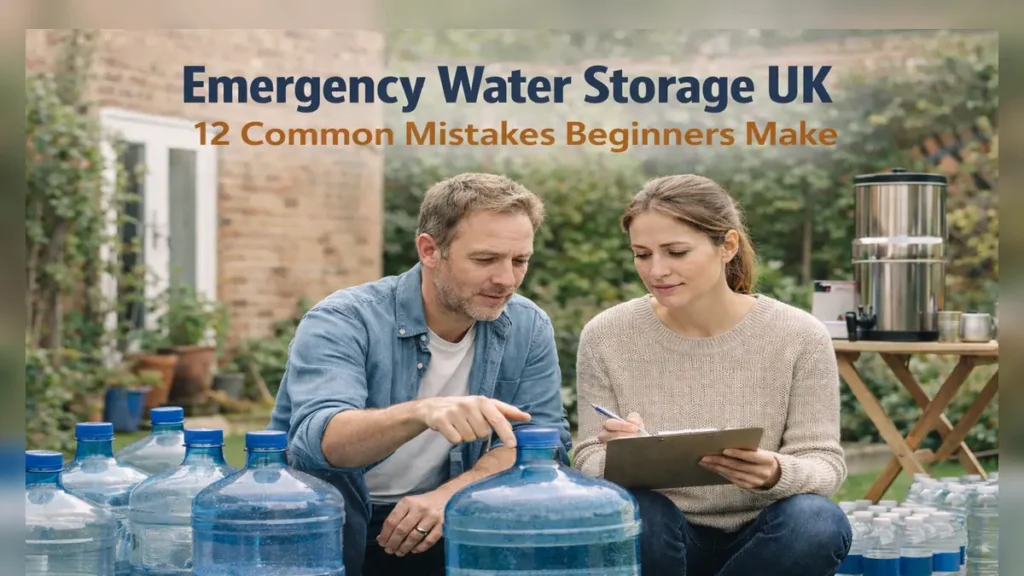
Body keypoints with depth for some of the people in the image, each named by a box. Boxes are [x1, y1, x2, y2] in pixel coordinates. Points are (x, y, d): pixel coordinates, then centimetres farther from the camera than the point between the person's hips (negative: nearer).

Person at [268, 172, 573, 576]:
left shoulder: (528, 328, -2)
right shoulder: (343, 323, -17)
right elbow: (320, 439, -32)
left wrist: (453, 492, -24)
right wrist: (423, 412, -51)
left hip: (433, 526, 3)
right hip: (324, 528, -3)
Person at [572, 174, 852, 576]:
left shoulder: (799, 337, -9)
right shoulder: (605, 337, -6)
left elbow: (824, 463, -7)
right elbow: (590, 463, -3)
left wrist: (777, 475, -32)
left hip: (758, 540, 1)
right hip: (657, 541, -1)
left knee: (818, 524, -32)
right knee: (633, 511, -34)